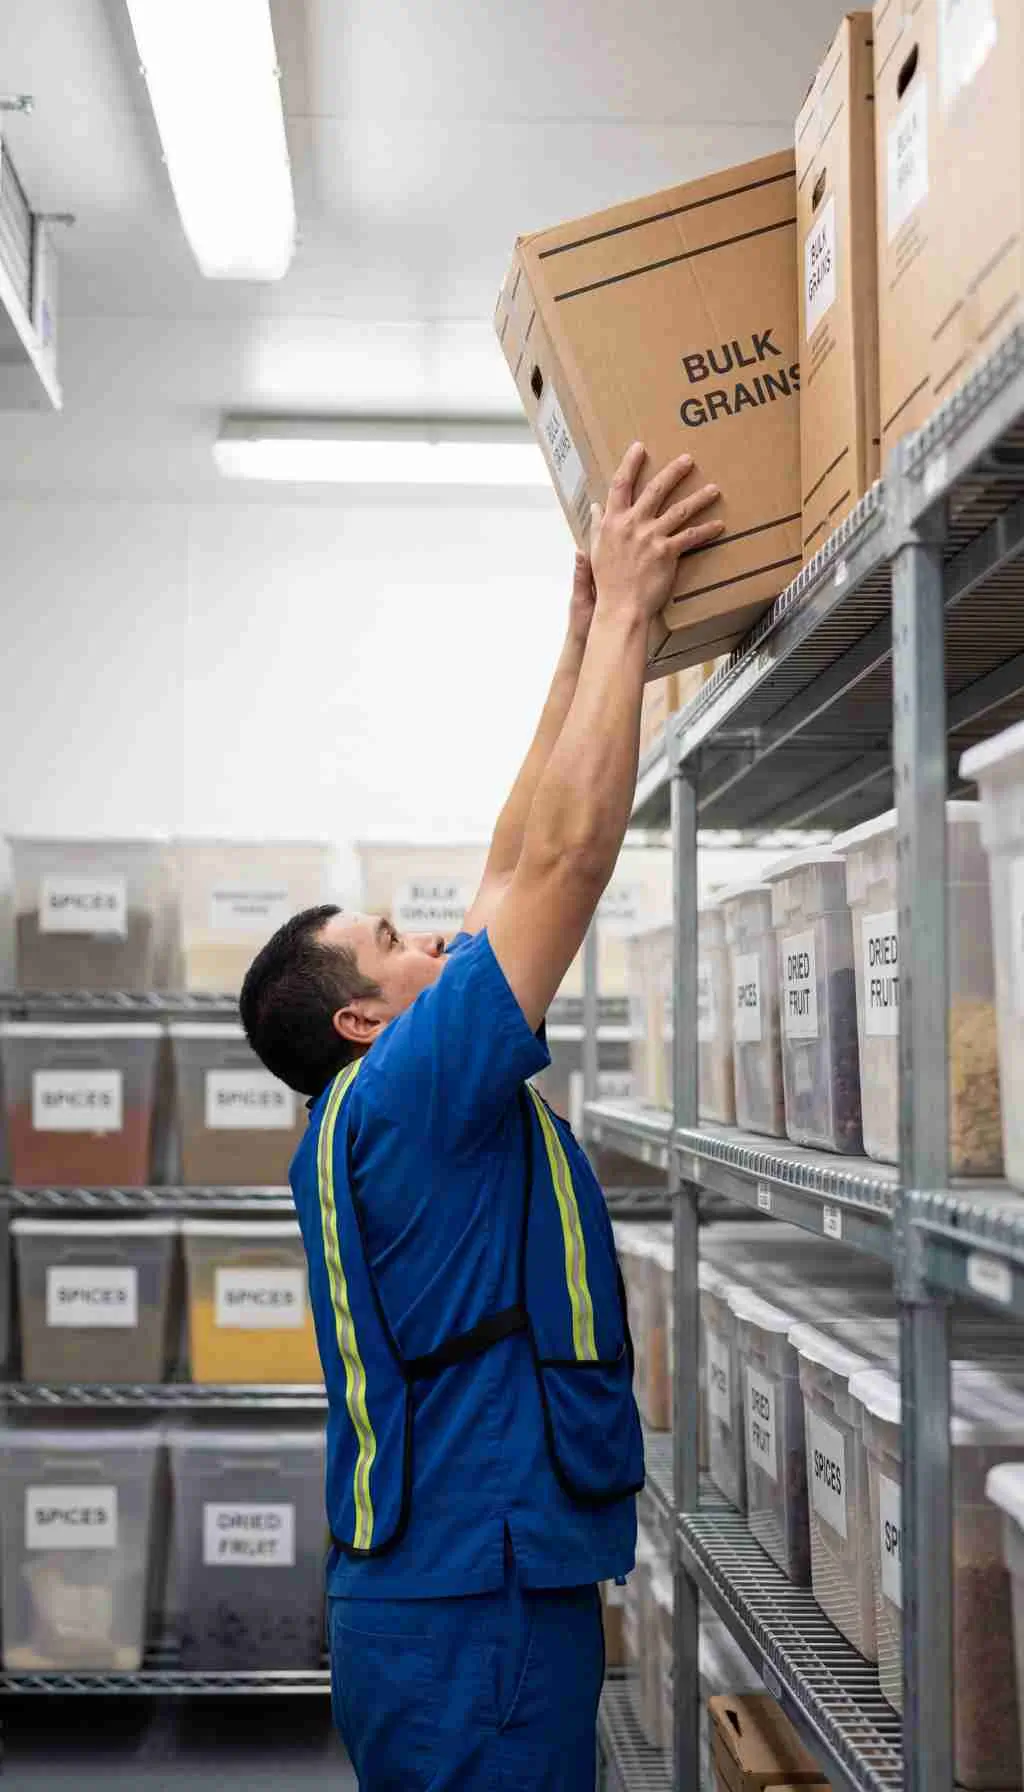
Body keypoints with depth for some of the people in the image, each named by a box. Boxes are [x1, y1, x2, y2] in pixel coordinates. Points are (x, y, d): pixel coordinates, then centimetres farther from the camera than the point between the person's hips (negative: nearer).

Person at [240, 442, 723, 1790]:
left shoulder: (379, 1115, 10)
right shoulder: (407, 1093, -15)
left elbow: (519, 863, 13)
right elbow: (566, 852, -19)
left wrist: (583, 642, 14)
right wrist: (624, 612, -11)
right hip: (477, 1624, -10)